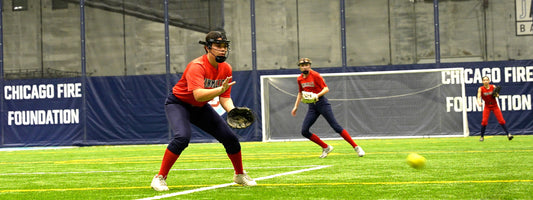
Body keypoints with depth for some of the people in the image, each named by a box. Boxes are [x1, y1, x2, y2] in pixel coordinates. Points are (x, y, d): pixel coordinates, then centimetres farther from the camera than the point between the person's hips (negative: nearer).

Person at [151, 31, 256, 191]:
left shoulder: (226, 69, -7)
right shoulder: (197, 66, -29)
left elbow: (225, 98, -3)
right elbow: (198, 95, -43)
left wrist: (232, 111, -24)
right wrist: (220, 89, -56)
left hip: (201, 108, 7)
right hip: (178, 104, -7)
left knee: (230, 138, 2)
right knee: (182, 137, -33)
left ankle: (240, 175, 27)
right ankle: (160, 178, -20)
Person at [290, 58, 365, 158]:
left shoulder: (315, 75, -10)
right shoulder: (300, 79, 9)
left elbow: (326, 89, -13)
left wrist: (317, 95, -30)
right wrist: (296, 107, 22)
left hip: (322, 103, -6)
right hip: (312, 107, 6)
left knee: (336, 126, -13)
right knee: (304, 131, -5)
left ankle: (356, 147, -8)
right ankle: (326, 148, 9)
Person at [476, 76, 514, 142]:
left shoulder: (493, 87, -7)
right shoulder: (481, 89, -9)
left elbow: (497, 95, 2)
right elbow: (479, 97, -18)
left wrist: (497, 95, -22)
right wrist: (479, 102, -39)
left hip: (495, 105, 0)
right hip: (487, 106, 0)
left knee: (501, 120, -5)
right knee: (484, 121, -11)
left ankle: (508, 134, 0)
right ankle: (482, 136, 1)